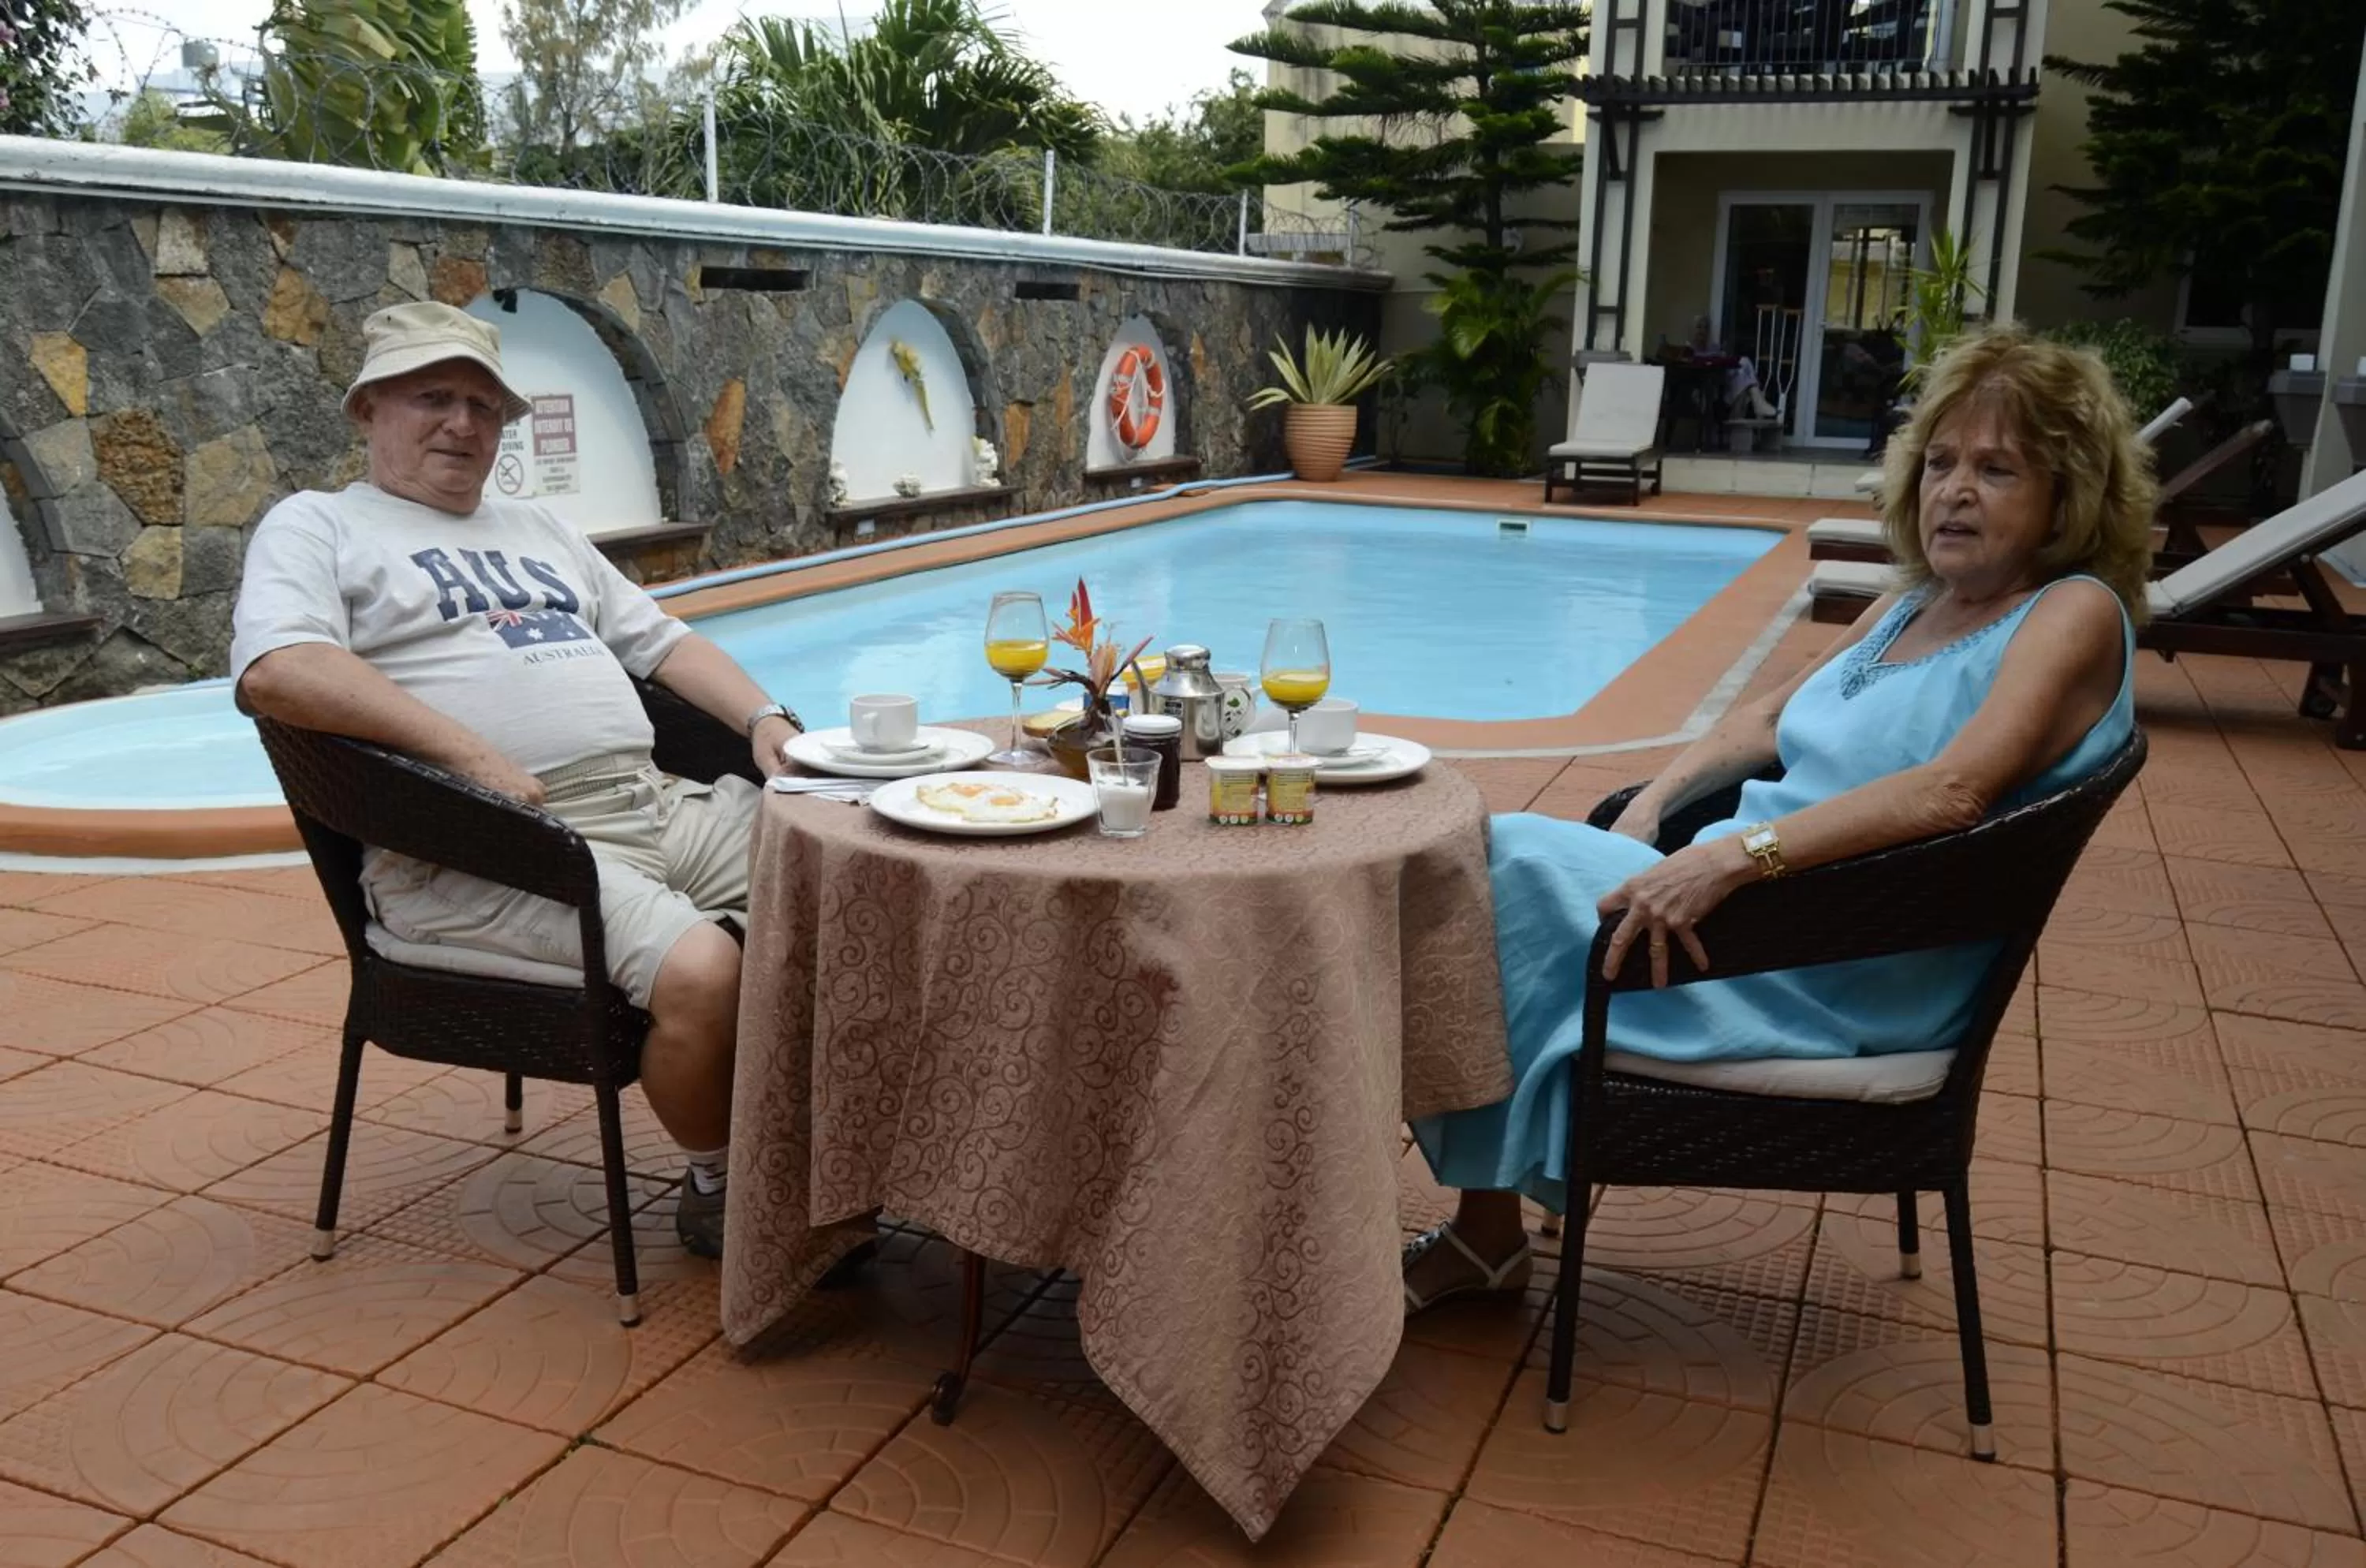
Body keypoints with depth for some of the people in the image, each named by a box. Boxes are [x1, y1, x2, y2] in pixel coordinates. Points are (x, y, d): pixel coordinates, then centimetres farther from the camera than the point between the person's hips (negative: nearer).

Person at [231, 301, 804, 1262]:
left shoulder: (539, 532, 29)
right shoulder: (316, 526, 7)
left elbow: (661, 642, 28)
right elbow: (275, 671, -13)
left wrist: (763, 717, 9)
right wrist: (469, 753, -21)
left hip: (659, 809, 7)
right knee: (700, 969, -31)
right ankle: (714, 1190, -4)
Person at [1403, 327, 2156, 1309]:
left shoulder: (2075, 613, -9)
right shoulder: (1914, 604, 17)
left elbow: (1953, 792, -24)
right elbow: (1770, 717, 24)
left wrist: (1737, 855, -32)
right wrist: (1652, 805, 6)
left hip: (1858, 976, -8)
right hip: (1765, 893, 8)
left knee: (1514, 861, -16)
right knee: (1485, 857, -9)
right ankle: (1485, 1224, -5)